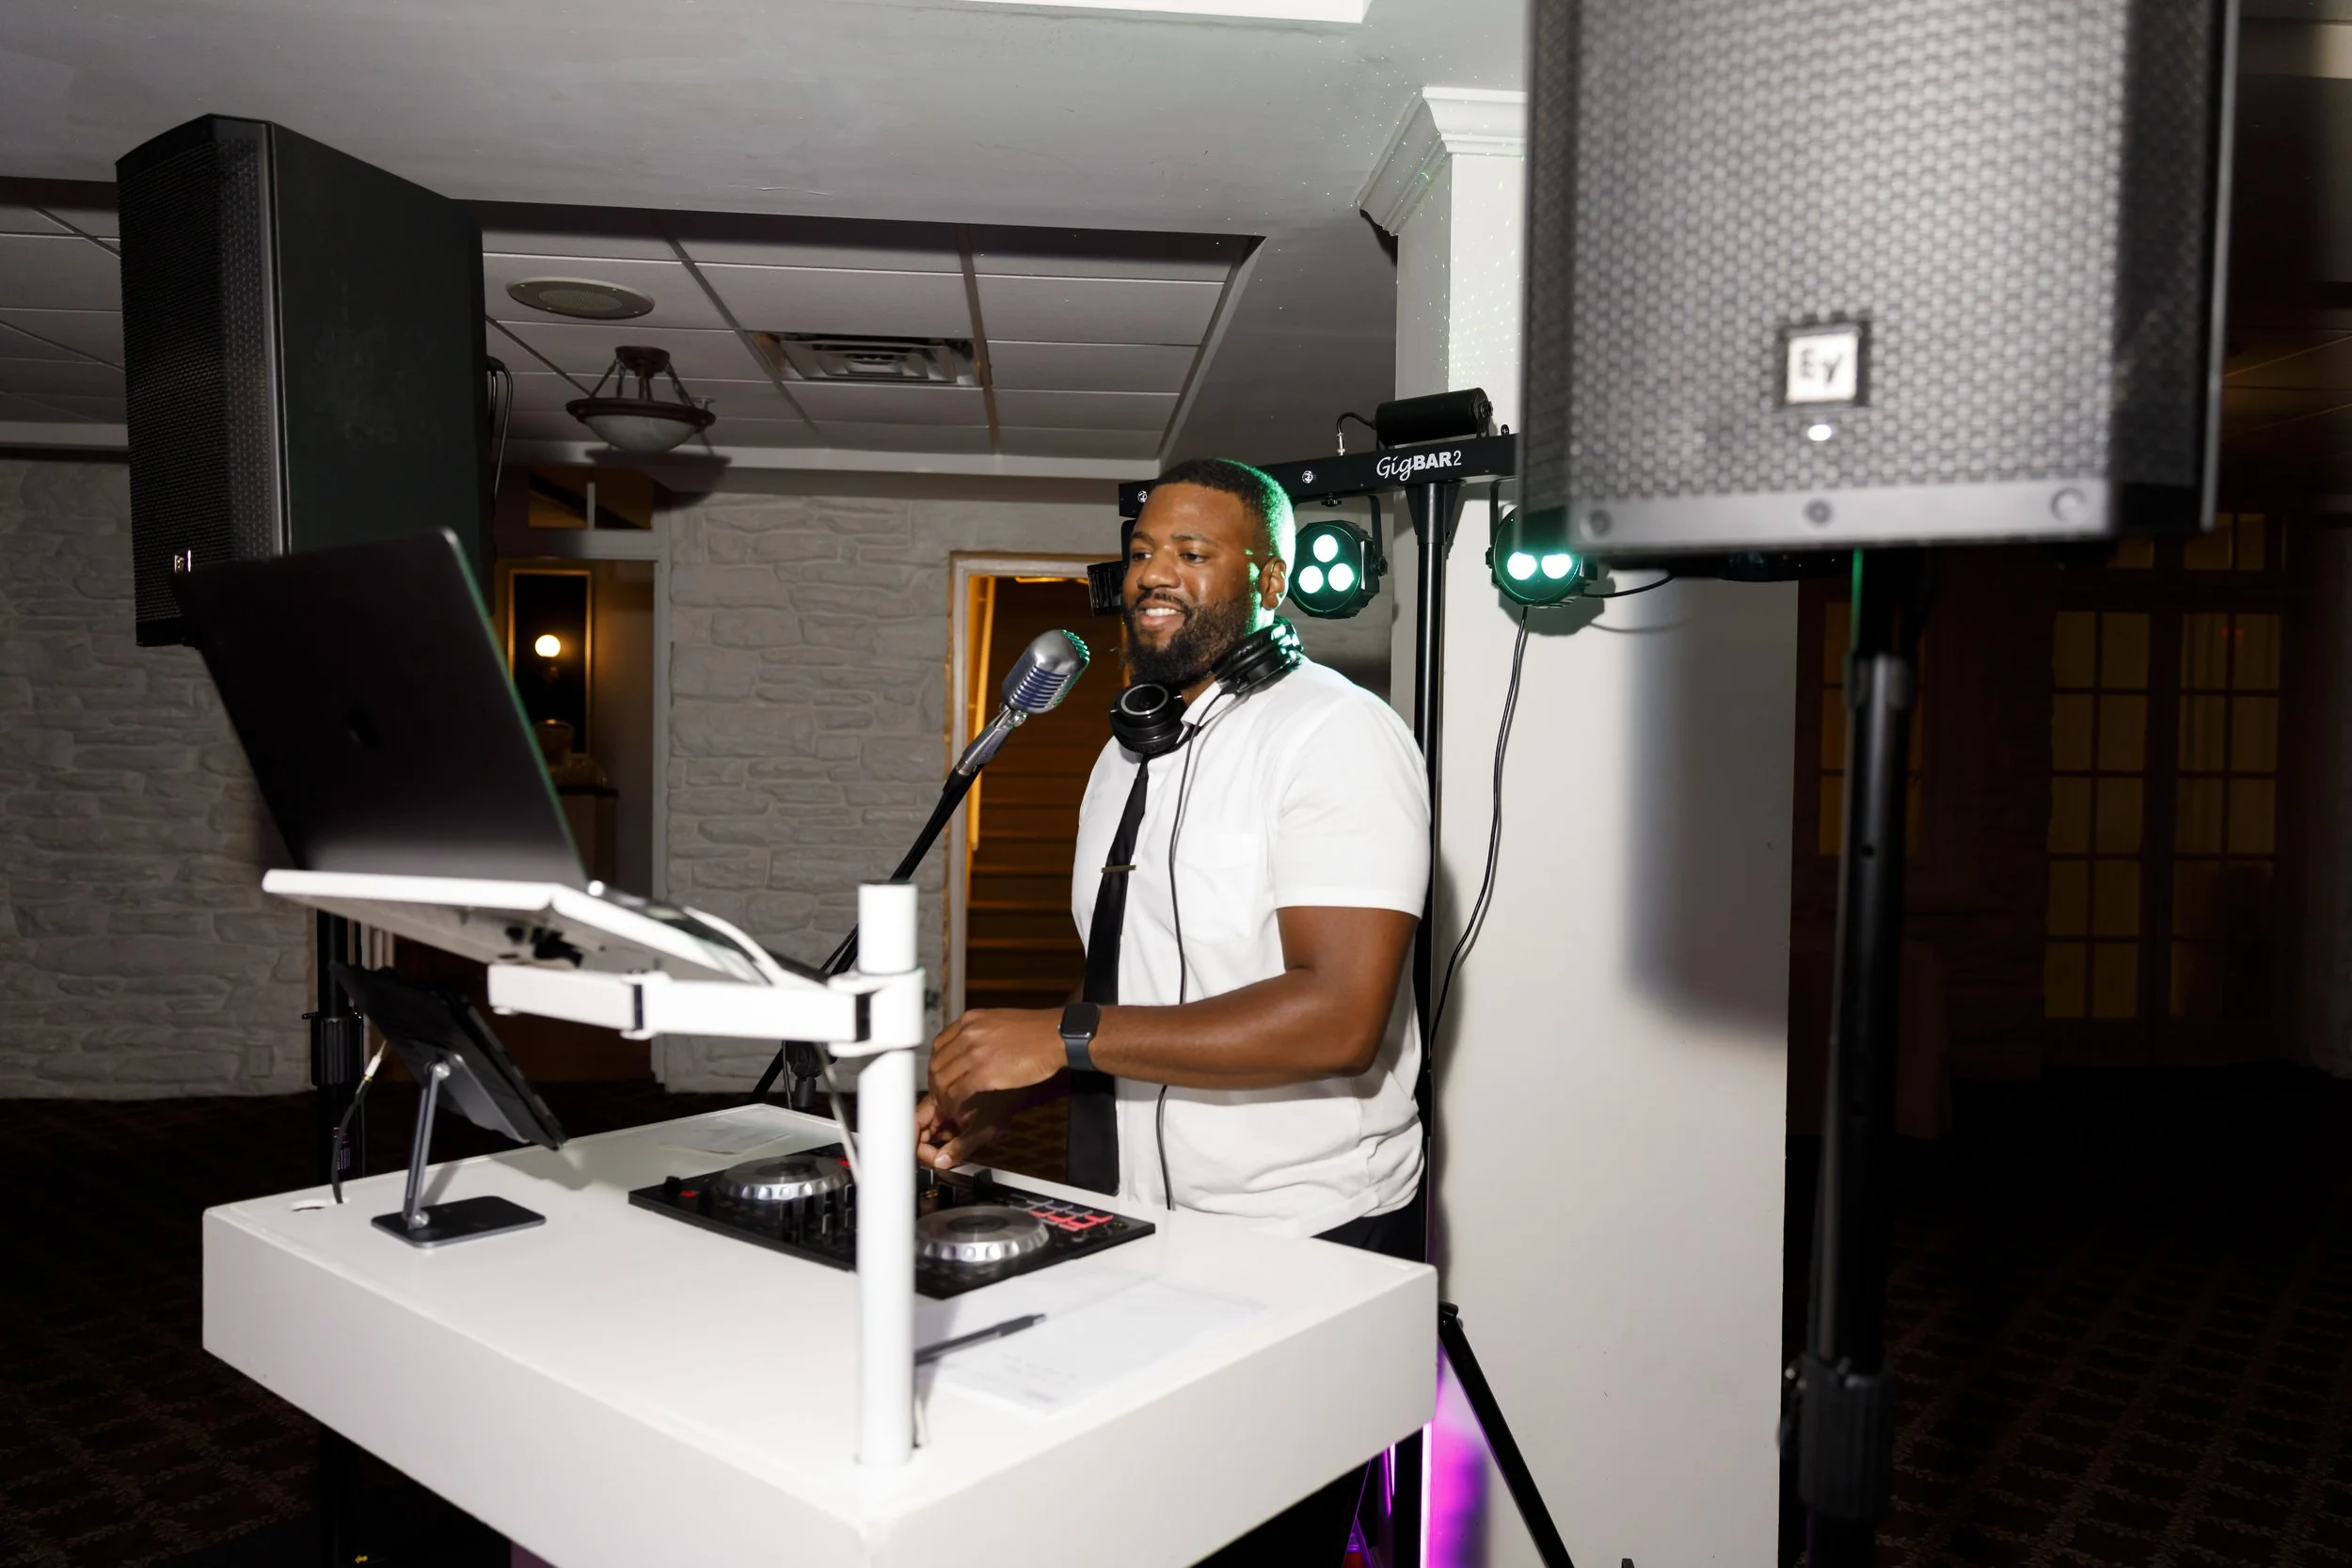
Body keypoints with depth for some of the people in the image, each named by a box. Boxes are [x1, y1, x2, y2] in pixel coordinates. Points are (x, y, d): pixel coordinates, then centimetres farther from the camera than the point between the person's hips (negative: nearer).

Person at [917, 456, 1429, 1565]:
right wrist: (997, 1105, 2)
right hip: (1140, 1231, 8)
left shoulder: (1336, 735, -15)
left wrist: (1067, 1037, -26)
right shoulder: (1129, 753, 12)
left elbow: (1337, 1016, -26)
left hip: (1302, 1248, -7)